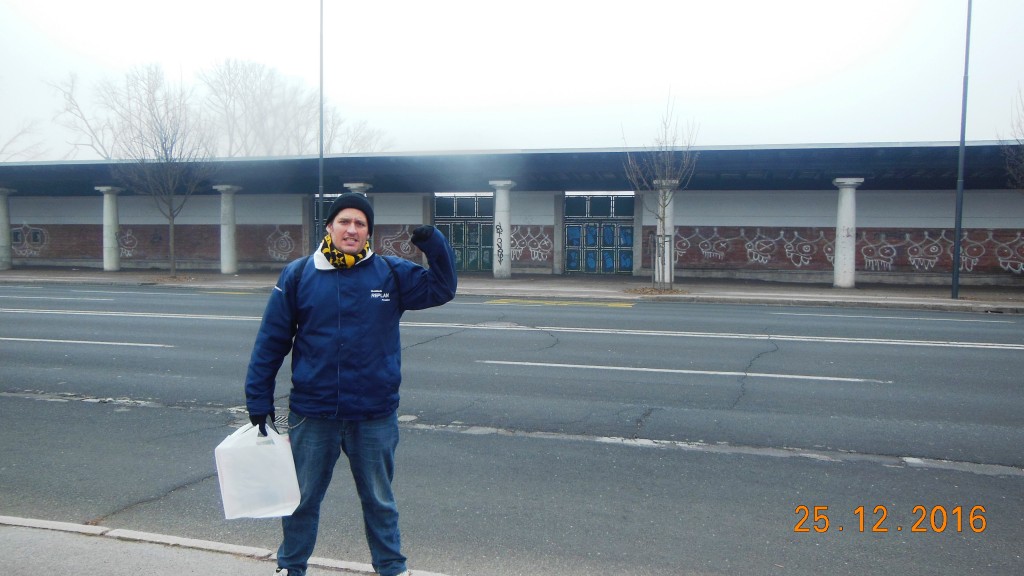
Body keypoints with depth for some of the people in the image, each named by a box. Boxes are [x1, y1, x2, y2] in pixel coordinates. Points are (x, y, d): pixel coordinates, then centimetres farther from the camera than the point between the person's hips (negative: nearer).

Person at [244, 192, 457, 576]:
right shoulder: (298, 275, -3)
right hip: (312, 414, 0)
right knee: (302, 498, 17)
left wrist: (434, 243, -14)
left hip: (375, 414, 0)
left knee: (379, 500, 17)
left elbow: (441, 289, 2)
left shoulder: (390, 273, -1)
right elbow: (271, 340, -1)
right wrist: (259, 401, -1)